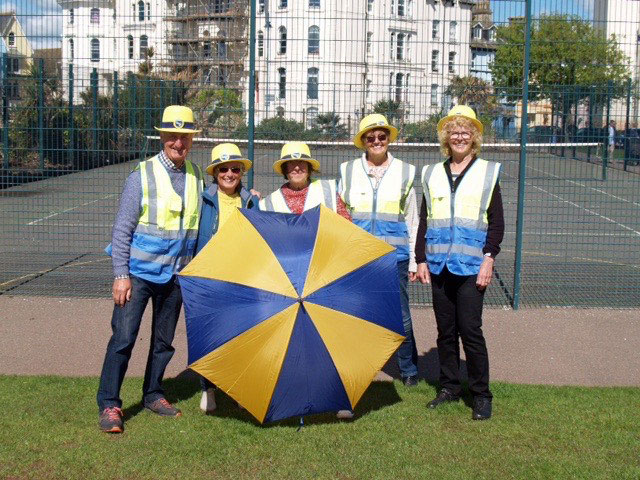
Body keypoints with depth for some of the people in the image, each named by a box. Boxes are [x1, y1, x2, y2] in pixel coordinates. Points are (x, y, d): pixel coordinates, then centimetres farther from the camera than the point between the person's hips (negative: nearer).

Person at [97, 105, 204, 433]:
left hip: (175, 274, 5)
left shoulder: (197, 176, 4)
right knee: (123, 337, -6)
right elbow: (122, 229, -9)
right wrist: (121, 275, -14)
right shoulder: (142, 175, -9)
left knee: (164, 340, 14)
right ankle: (109, 405, 3)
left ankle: (153, 395, 29)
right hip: (139, 272, -4)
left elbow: (200, 226, 13)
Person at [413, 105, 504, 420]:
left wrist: (489, 258, -8)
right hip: (439, 264, 4)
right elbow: (424, 220, 14)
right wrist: (421, 259, 7)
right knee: (445, 330, 10)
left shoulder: (487, 172, 4)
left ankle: (481, 395, 6)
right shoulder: (432, 174, 13)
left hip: (471, 265, -3)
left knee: (470, 329, -6)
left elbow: (497, 222, 2)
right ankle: (449, 387, 22)